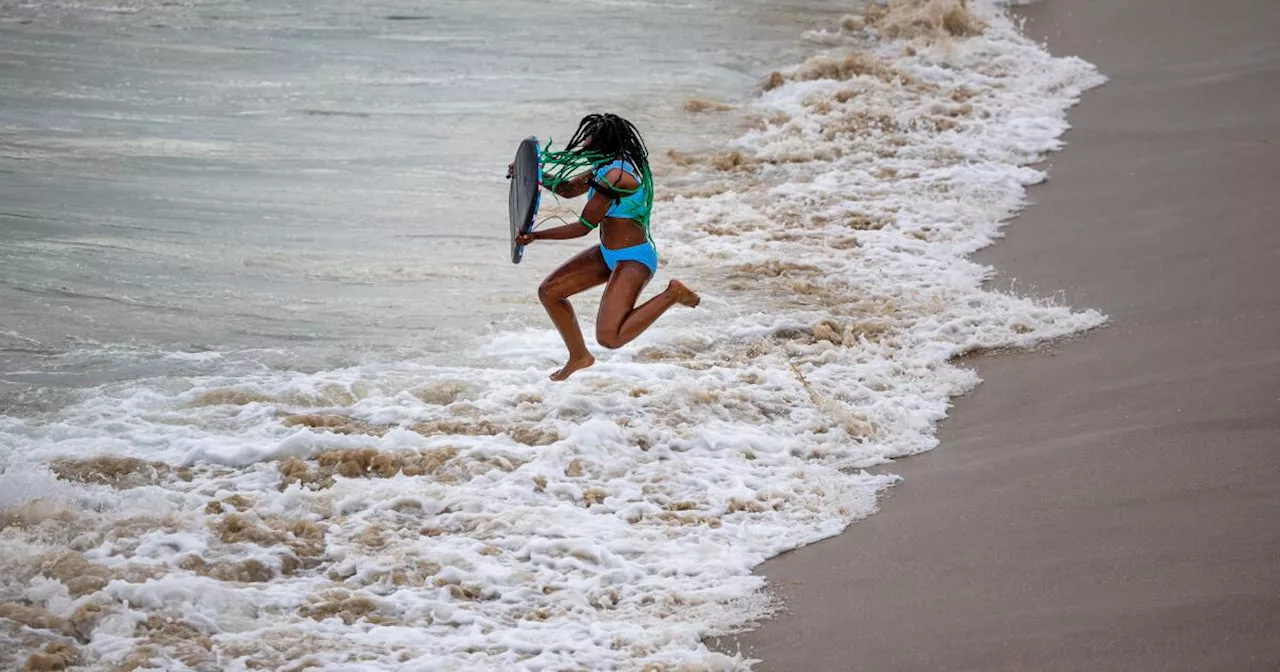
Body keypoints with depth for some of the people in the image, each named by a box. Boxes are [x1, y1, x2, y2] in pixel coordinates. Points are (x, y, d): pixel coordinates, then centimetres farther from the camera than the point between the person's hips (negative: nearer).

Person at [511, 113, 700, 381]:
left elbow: (584, 227, -20)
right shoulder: (606, 166, 5)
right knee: (549, 292, 12)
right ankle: (579, 356, 29)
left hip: (633, 260, -10)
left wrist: (535, 235, -15)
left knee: (609, 337, -21)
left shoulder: (615, 175, -25)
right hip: (609, 255, 10)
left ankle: (673, 294, -6)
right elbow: (568, 189, 19)